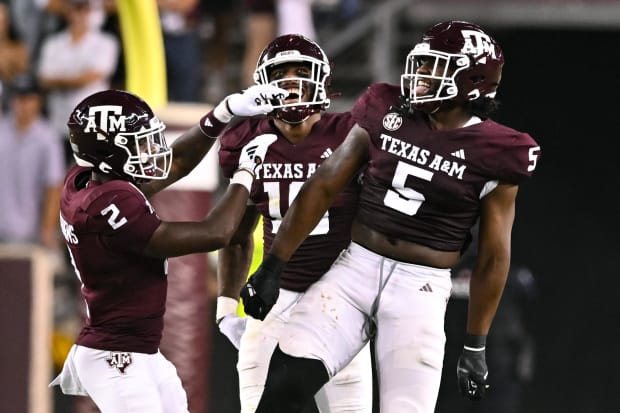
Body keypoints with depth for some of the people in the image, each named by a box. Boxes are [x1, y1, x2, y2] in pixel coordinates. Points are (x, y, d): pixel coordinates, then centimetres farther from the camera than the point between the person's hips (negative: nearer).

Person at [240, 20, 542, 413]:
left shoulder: (494, 153, -6)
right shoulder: (386, 111, 1)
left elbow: (493, 256, 0)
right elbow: (324, 187, 6)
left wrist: (475, 346, 2)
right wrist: (273, 265, 3)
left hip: (421, 289, -2)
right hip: (356, 268, 2)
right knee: (287, 379, -16)